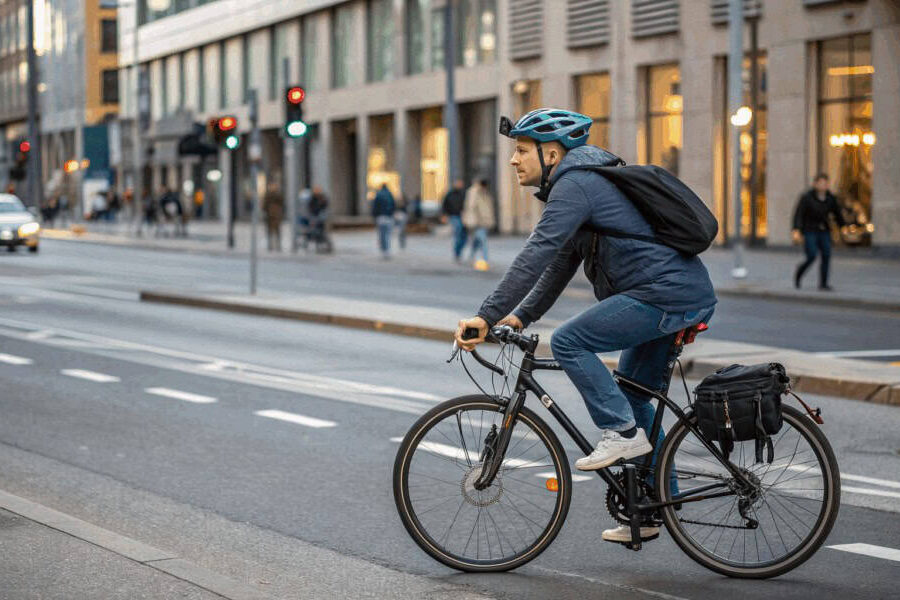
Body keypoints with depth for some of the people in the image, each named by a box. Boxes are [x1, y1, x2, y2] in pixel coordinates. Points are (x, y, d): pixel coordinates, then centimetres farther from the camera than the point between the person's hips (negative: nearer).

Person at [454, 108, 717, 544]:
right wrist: (520, 316, 18)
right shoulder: (583, 181, 21)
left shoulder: (574, 184, -12)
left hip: (665, 294, -11)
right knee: (631, 394, 18)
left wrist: (488, 316, -22)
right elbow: (561, 263, 25)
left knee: (568, 342, -13)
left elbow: (535, 256, -21)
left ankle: (623, 432, -7)